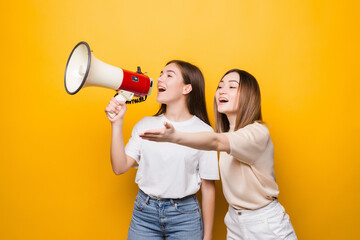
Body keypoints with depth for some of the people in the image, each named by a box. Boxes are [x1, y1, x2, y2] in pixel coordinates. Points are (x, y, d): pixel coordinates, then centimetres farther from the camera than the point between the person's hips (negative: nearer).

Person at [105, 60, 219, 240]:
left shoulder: (204, 131, -9)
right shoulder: (145, 124, 0)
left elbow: (208, 187, -4)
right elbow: (119, 167, -5)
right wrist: (117, 123, -12)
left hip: (185, 214, -2)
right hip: (144, 211, 3)